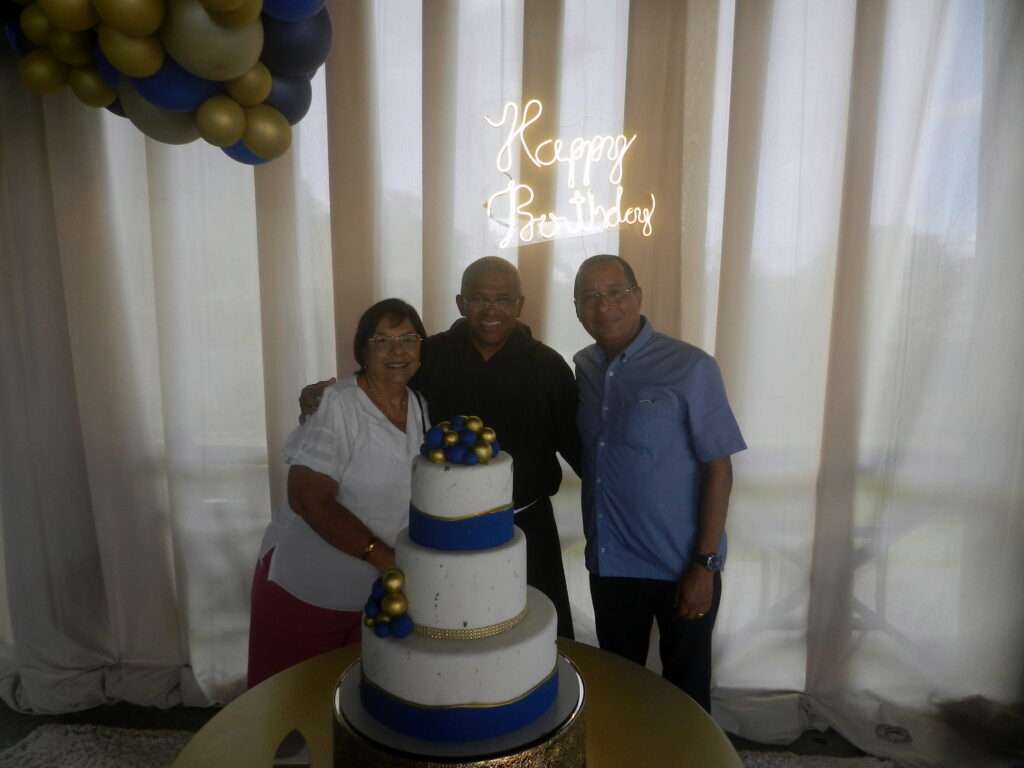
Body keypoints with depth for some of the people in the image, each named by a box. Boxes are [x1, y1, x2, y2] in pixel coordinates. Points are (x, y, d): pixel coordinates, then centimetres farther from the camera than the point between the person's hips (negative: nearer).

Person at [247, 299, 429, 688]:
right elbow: (308, 500, -22)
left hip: (382, 595, 5)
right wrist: (384, 557, -24)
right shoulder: (335, 405, -18)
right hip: (307, 589, -4)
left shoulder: (422, 408, 0)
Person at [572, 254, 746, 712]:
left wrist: (706, 564, -14)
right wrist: (597, 544, 6)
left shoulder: (690, 368, -13)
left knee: (685, 692, 16)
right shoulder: (583, 368, 2)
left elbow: (718, 469, -13)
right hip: (609, 565, 5)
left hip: (681, 568, -4)